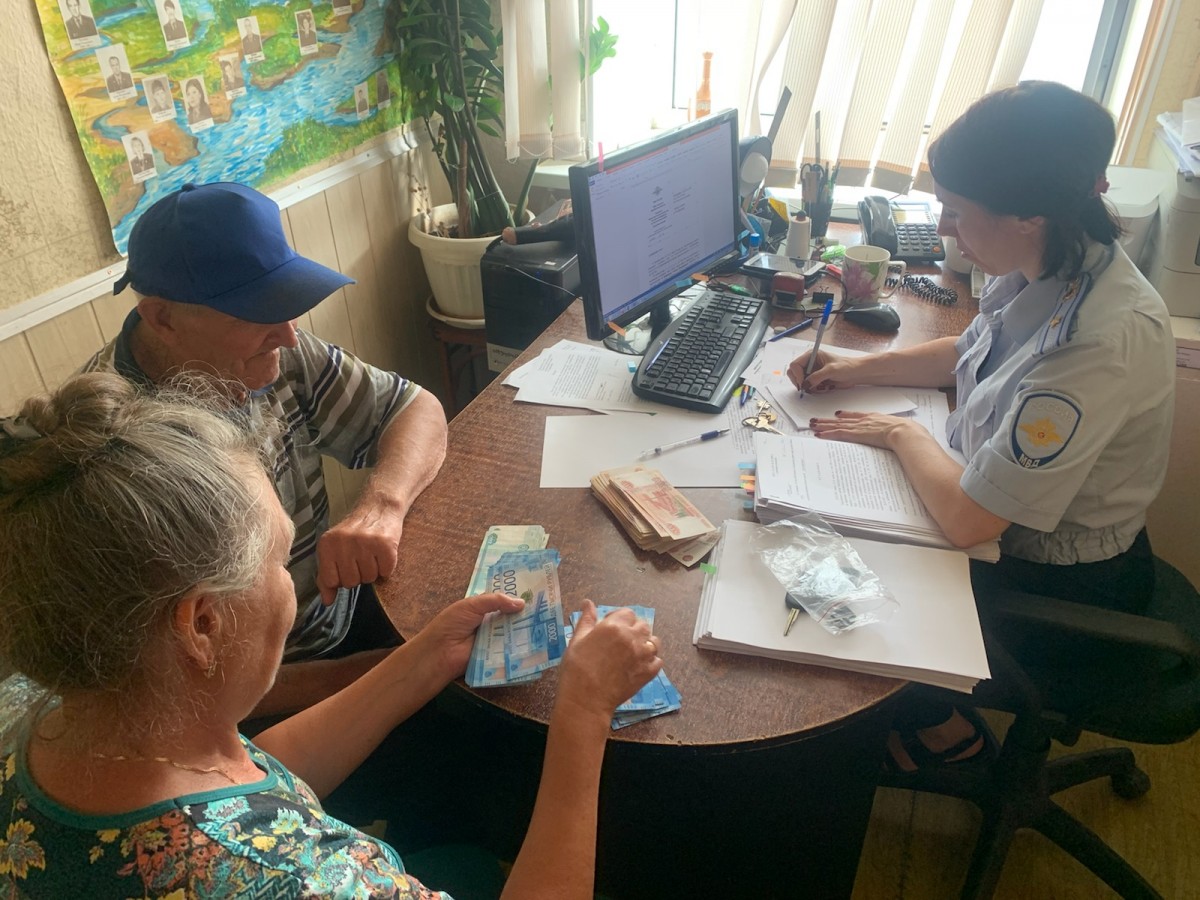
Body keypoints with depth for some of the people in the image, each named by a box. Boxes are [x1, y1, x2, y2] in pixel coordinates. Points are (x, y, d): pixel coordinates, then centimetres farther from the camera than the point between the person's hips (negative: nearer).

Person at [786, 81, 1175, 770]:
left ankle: (944, 730, 35)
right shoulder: (1052, 267, -10)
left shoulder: (1100, 345, -37)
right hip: (1009, 520, 8)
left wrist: (904, 434, -17)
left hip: (1060, 584, -7)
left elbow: (968, 518, -34)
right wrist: (860, 368, 1)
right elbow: (971, 353, 12)